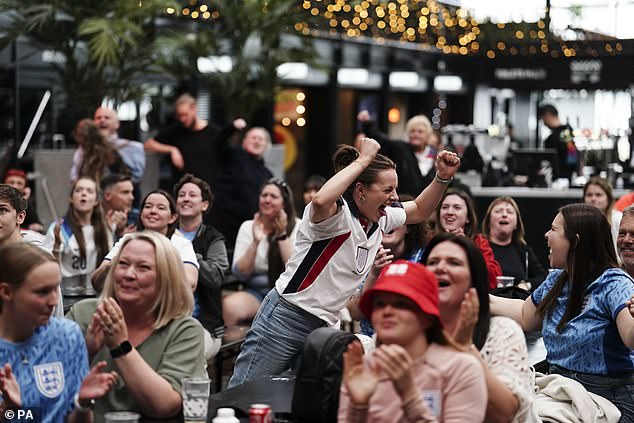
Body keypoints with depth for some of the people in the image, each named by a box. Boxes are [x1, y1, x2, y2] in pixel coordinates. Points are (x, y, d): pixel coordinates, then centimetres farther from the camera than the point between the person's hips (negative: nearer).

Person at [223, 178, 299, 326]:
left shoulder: (298, 227, 3)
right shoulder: (248, 227, 7)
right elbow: (240, 274, -1)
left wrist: (282, 235, -12)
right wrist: (255, 243, -14)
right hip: (255, 292, 2)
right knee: (229, 305, -31)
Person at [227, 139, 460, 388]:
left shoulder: (381, 219, 7)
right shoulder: (338, 214, -18)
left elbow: (419, 211, 26)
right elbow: (321, 201, -43)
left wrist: (443, 178, 8)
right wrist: (363, 160, -32)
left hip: (323, 327, 8)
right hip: (285, 318, -8)